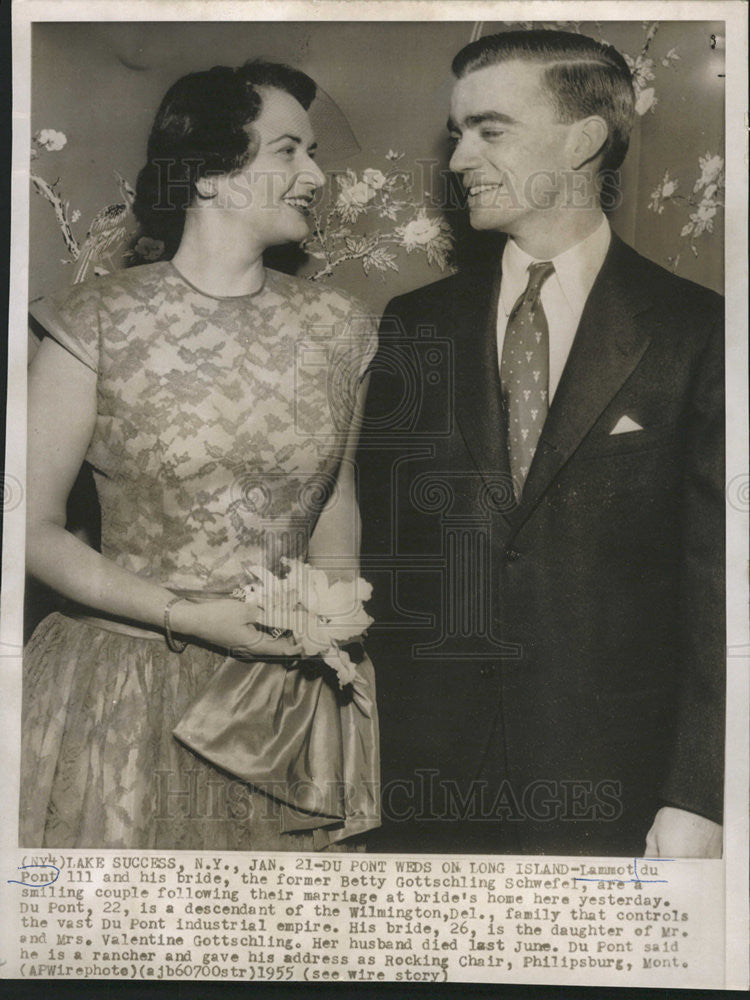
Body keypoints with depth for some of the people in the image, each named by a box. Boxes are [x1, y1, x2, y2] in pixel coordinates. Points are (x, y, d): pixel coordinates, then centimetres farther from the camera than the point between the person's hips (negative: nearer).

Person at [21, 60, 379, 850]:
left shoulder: (335, 328, 2)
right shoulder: (101, 324, -9)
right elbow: (34, 528, -7)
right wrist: (190, 616, -17)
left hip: (289, 693, 3)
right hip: (126, 686, -3)